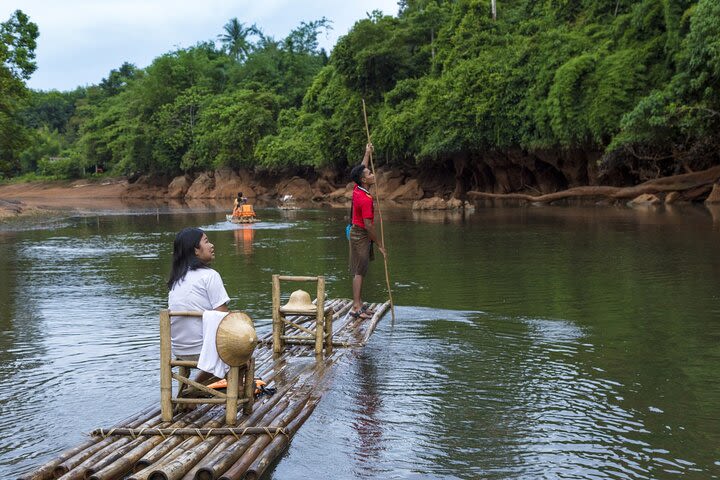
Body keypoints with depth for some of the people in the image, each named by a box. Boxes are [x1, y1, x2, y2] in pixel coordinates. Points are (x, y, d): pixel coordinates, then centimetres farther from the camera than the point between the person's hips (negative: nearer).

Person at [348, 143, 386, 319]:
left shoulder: (357, 190, 1)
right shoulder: (365, 199, -24)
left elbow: (361, 169, 21)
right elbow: (368, 225, -24)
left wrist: (367, 153, 26)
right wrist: (379, 244, -16)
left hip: (358, 232, 9)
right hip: (361, 235, -9)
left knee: (360, 271, 12)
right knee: (359, 271, -8)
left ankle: (359, 304, 18)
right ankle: (356, 307, -7)